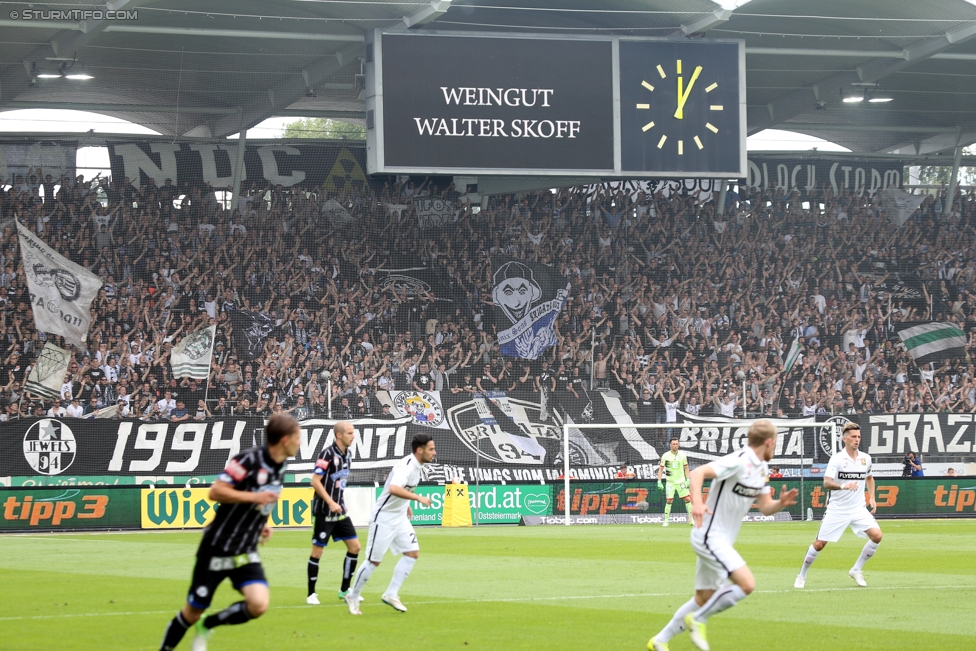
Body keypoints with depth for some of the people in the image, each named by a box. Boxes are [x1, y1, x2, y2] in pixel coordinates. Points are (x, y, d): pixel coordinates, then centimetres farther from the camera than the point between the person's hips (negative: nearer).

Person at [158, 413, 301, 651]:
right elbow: (216, 492, -23)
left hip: (246, 552, 6)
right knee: (193, 613, 5)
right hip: (217, 549, -6)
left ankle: (206, 627, 8)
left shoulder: (279, 467, 6)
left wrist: (262, 524, 8)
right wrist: (254, 497, -27)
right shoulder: (249, 459, -19)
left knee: (258, 604, -17)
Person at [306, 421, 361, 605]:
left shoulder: (348, 454, 9)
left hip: (339, 509, 8)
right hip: (324, 511, -8)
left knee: (354, 546, 5)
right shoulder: (328, 454, -15)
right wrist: (331, 503, -22)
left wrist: (341, 502, 16)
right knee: (318, 550, -2)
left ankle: (344, 590, 14)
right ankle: (311, 593, 8)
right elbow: (315, 481, -19)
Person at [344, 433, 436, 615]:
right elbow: (394, 489, -43)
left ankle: (391, 594, 4)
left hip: (399, 517, 9)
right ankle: (353, 597, 15)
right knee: (374, 561, -1)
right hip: (383, 518, -9)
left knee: (412, 553, -1)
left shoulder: (415, 466, 5)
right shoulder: (405, 466, -25)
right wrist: (418, 498, -42)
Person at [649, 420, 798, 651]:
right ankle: (698, 620, -7)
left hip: (721, 541, 10)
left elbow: (765, 508, 14)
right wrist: (697, 502, -44)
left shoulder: (762, 468, 11)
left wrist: (782, 503, -8)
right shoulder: (738, 462, -19)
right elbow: (697, 473, -28)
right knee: (746, 584, -21)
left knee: (703, 600, 13)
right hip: (711, 536, -10)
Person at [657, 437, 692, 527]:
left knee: (687, 499, -3)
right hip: (670, 482, -2)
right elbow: (660, 469, 0)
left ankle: (692, 519, 4)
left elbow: (686, 468, 9)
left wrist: (688, 480, 0)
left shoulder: (682, 455, 3)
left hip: (681, 481, 2)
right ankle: (666, 521, 3)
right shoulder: (665, 456, -3)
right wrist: (659, 481, -8)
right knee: (669, 501, -6)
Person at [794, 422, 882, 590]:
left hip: (858, 509, 4)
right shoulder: (837, 459, -12)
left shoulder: (866, 458, 4)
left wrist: (872, 497, 12)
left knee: (876, 535, -15)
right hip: (837, 510, -4)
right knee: (819, 544, -3)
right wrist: (843, 486, -38)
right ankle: (802, 576, 18)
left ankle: (856, 570, 3)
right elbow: (826, 483, -21)